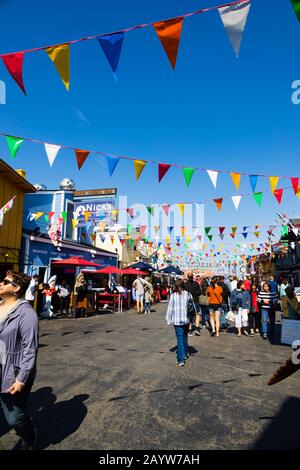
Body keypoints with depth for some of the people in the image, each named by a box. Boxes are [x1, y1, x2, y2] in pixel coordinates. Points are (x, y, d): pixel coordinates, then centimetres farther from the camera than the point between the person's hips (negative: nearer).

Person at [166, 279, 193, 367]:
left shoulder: (173, 295, -7)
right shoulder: (187, 294, -3)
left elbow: (170, 308, -5)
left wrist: (169, 320, 4)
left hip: (177, 321, -2)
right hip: (186, 320, 2)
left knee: (180, 339, 2)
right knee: (185, 337, 23)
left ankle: (181, 360, -1)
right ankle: (185, 354, 38)